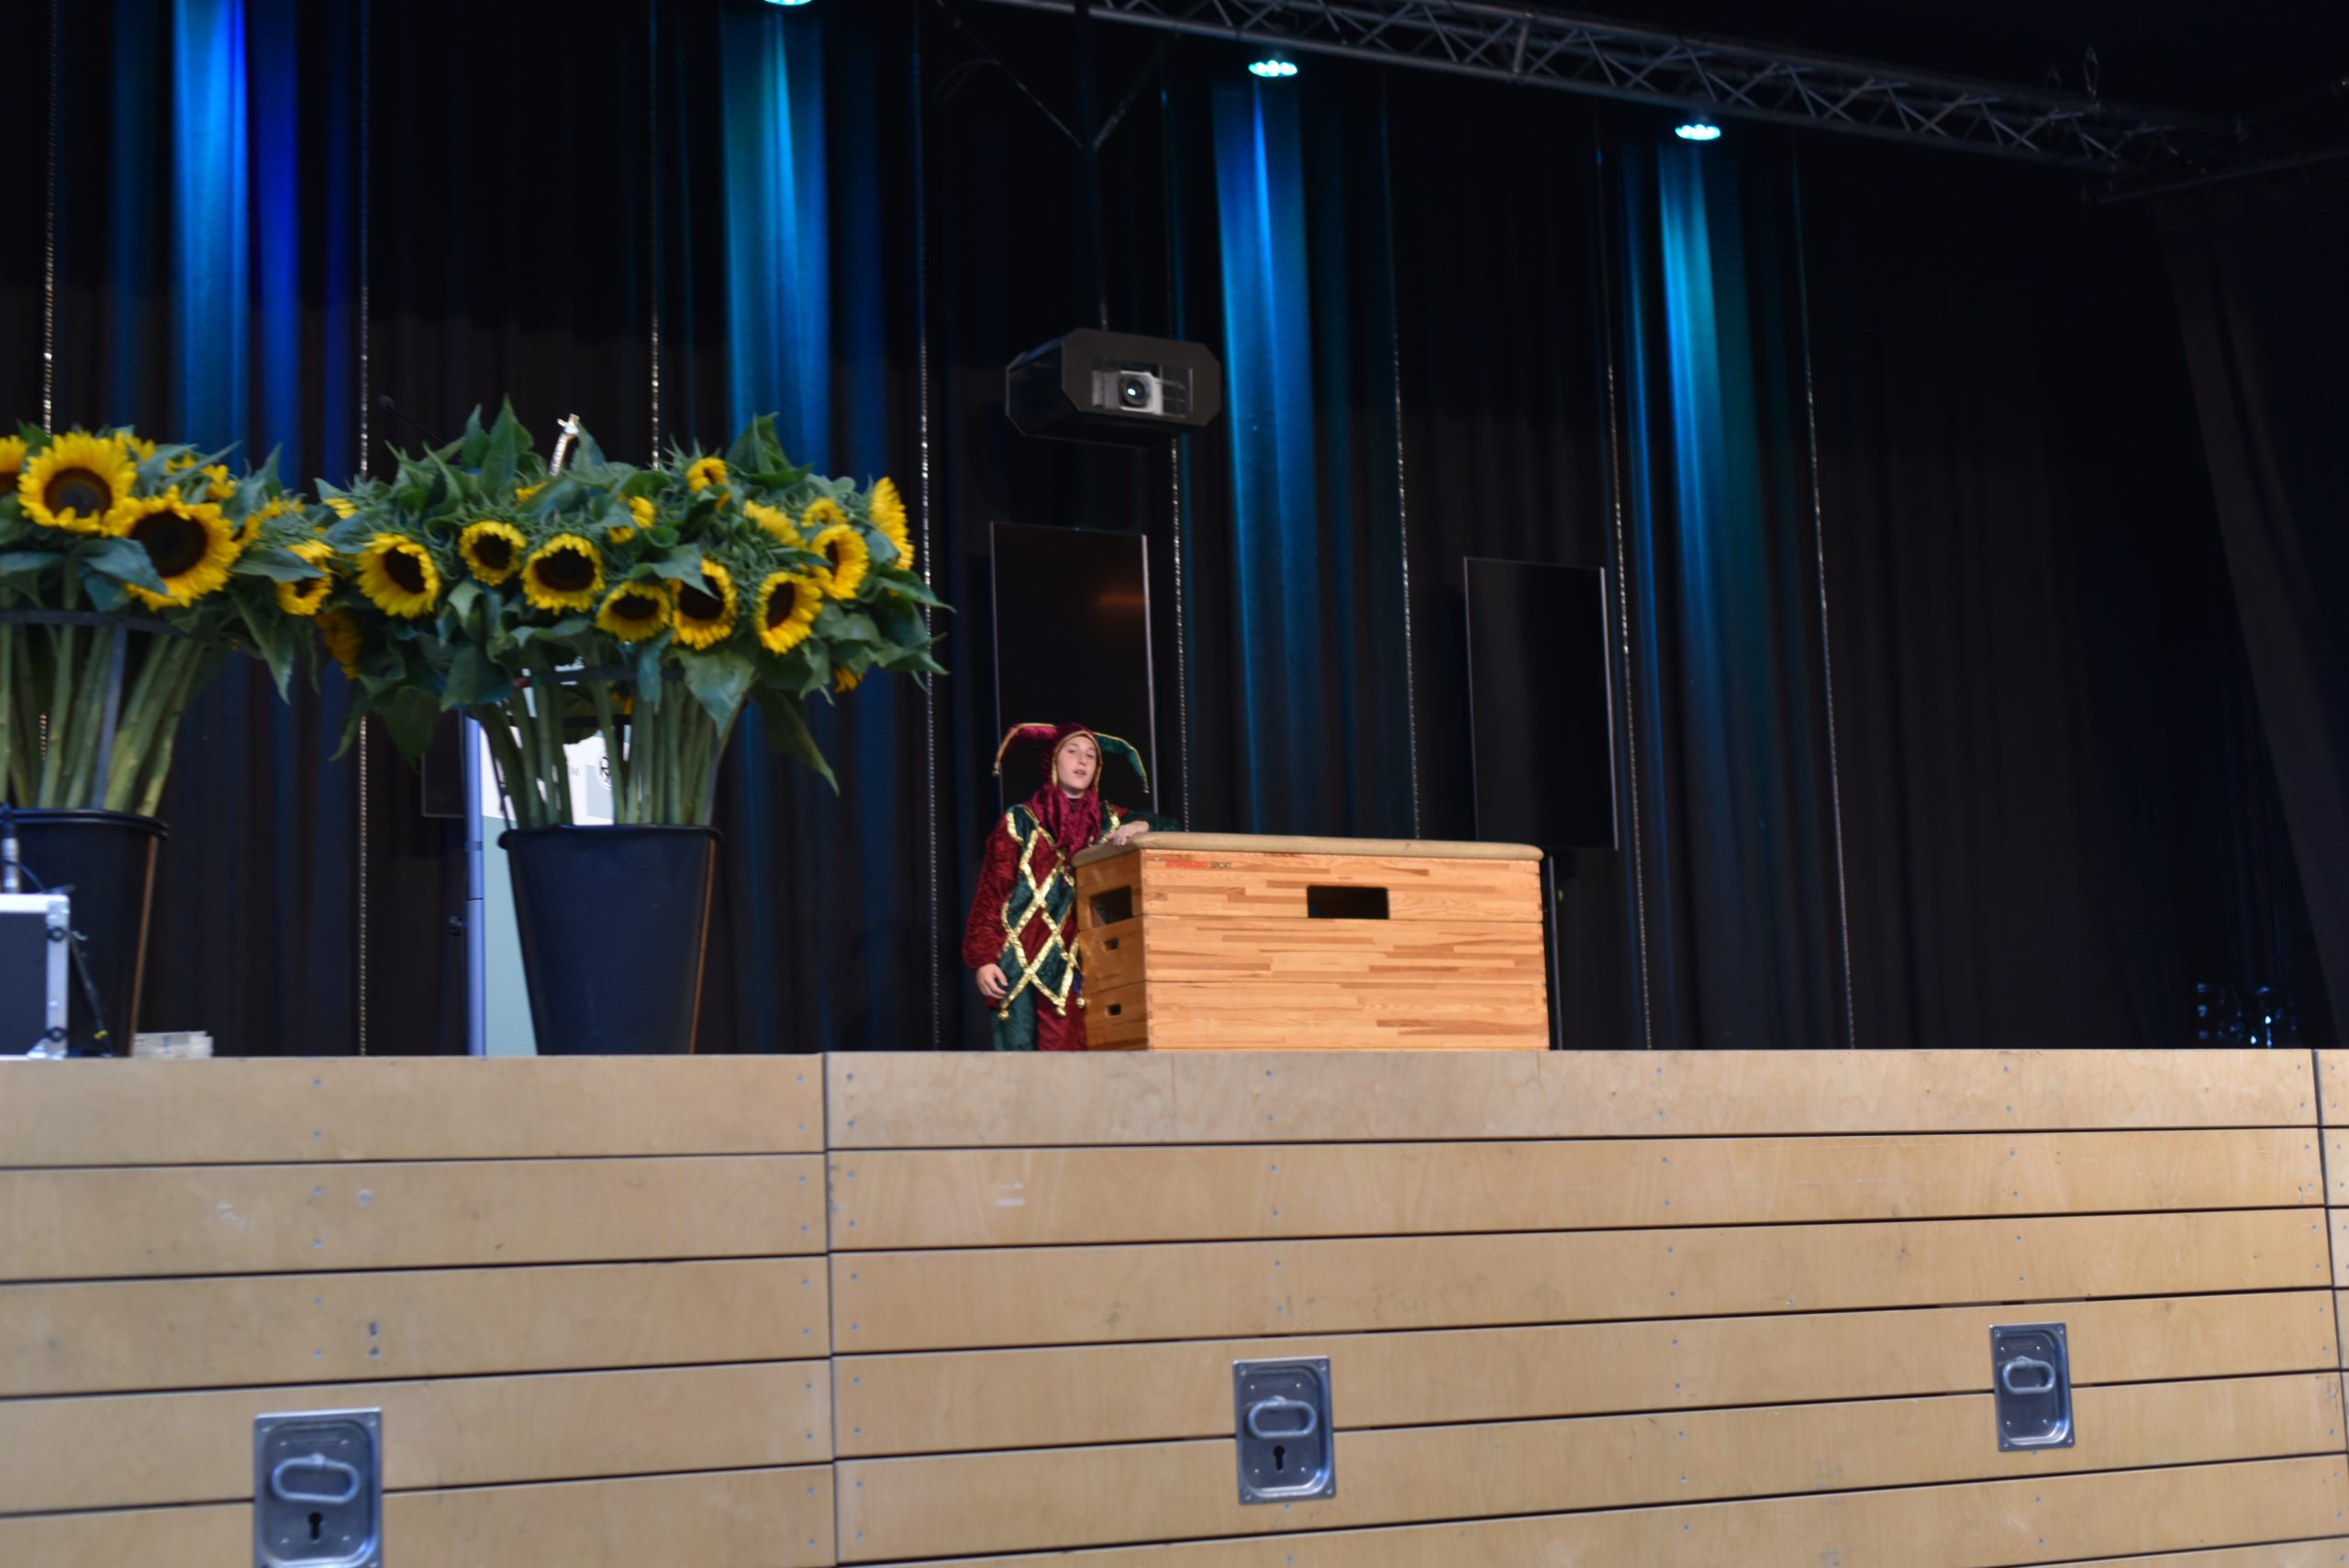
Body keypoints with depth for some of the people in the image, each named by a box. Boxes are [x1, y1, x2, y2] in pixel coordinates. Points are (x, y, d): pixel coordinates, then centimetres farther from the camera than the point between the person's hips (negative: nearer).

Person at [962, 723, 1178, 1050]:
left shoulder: (1110, 822, 15)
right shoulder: (1020, 823, 8)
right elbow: (990, 896, 4)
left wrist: (1142, 826, -13)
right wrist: (983, 959, -6)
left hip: (1083, 967, 2)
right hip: (1023, 964, -2)